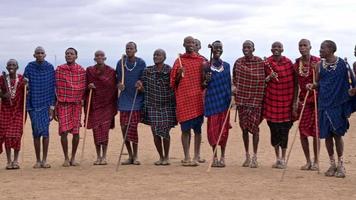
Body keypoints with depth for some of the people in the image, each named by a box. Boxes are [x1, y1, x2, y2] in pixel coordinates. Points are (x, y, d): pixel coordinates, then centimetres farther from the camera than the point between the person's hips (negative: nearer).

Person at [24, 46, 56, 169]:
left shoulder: (50, 67, 2)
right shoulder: (30, 67, 1)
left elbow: (52, 88, 3)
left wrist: (52, 106, -1)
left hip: (46, 104, 0)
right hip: (33, 104, 0)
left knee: (45, 131, -3)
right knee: (36, 132, 3)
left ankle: (44, 160, 4)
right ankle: (38, 160, 11)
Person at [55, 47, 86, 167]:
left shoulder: (81, 70, 5)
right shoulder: (59, 69, 1)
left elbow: (84, 87, 12)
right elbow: (55, 86, 3)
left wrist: (82, 99, 4)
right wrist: (55, 103, 1)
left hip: (77, 104, 1)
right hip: (63, 104, -1)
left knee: (76, 132, 2)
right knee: (64, 131, -6)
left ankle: (73, 158, 15)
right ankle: (66, 158, 6)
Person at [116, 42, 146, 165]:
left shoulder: (141, 63, 0)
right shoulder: (121, 63, 6)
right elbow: (118, 79, 10)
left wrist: (141, 85, -19)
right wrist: (119, 85, -12)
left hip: (136, 100, -3)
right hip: (124, 99, 3)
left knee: (133, 127, -9)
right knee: (124, 127, 3)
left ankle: (135, 156, 4)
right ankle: (130, 156, 16)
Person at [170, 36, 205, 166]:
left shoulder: (200, 60, 11)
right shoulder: (179, 61, 9)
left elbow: (204, 79, 14)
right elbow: (174, 82, 9)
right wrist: (179, 74, -9)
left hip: (198, 97, 1)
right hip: (184, 98, -1)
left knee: (197, 128, 1)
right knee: (185, 128, -3)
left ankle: (196, 156, 6)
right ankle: (187, 157, 1)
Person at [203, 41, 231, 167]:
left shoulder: (226, 66, 9)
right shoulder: (207, 66, 1)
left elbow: (229, 84, 13)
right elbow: (203, 85, 6)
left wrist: (230, 99, 7)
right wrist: (206, 80, -15)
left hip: (224, 100, 2)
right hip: (212, 99, -2)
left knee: (224, 128, 2)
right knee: (213, 127, -3)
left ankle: (222, 156, 10)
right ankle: (215, 156, 8)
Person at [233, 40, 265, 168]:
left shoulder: (260, 62, -4)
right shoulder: (238, 62, 5)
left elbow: (262, 80, -1)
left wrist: (261, 97, -6)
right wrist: (235, 87, 4)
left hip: (255, 98, -3)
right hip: (241, 98, 4)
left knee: (254, 126, -5)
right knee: (244, 126, 9)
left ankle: (254, 157, 3)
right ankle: (247, 156, 20)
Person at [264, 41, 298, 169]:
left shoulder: (289, 63, -2)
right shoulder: (267, 63, 2)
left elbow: (294, 84, -1)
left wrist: (295, 102, -5)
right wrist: (269, 77, -11)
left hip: (286, 100, -2)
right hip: (271, 100, 2)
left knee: (284, 129, 1)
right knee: (274, 129, 6)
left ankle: (283, 159, 12)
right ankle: (277, 158, 20)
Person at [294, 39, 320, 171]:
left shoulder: (317, 62, -7)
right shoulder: (296, 64, 6)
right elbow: (295, 84, 11)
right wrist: (295, 101, 6)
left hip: (316, 100, -4)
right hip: (303, 100, 4)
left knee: (315, 131, -1)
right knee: (302, 131, 4)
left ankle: (316, 161, 10)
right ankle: (308, 161, 15)